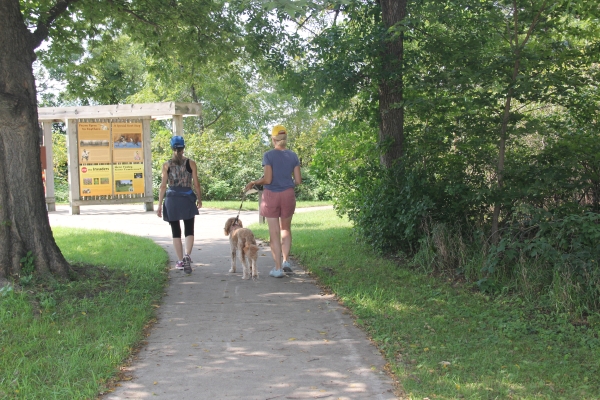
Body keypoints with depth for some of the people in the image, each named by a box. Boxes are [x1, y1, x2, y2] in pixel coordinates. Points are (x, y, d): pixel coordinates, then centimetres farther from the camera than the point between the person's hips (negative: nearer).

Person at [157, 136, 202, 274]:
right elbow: (196, 184, 0)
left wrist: (160, 205, 2)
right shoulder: (191, 164, -2)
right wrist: (199, 199, 14)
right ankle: (187, 256, -18)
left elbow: (163, 186, -3)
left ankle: (180, 261, 12)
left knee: (176, 232, 10)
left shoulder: (166, 165, -1)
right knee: (189, 230, 5)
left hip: (172, 199, 1)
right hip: (187, 199, 0)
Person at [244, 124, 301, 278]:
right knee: (285, 228, 22)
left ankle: (278, 268, 5)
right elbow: (298, 180, 0)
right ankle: (286, 261, 13)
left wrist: (254, 183, 1)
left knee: (274, 232, 4)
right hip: (288, 195, 3)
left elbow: (267, 179, -15)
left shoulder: (268, 155, -10)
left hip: (271, 196, -3)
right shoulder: (293, 156, 0)